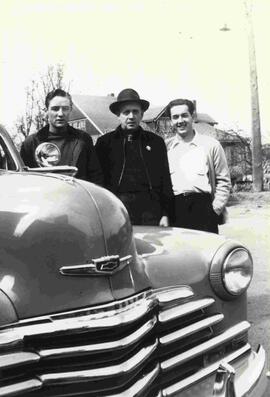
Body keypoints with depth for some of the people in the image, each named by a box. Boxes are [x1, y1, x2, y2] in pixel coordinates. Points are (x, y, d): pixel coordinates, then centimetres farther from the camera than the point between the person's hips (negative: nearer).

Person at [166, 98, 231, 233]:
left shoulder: (211, 145, 8)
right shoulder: (165, 147, 12)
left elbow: (223, 181, 8)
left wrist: (215, 209, -2)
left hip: (203, 208, -1)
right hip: (173, 211, 1)